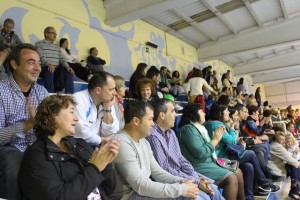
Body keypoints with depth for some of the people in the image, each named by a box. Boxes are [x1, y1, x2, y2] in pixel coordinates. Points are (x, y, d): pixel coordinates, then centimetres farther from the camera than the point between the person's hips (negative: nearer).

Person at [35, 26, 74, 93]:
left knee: (69, 72, -20)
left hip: (56, 69, 6)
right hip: (44, 68, -5)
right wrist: (49, 64, -34)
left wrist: (67, 66, -11)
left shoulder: (57, 47, 24)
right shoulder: (39, 44, 4)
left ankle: (69, 94, -21)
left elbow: (62, 58, 11)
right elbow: (42, 57, -13)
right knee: (49, 71, -38)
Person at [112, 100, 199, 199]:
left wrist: (181, 182, -8)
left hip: (144, 189, 8)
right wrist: (182, 189, -23)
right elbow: (141, 186, -26)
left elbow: (156, 171, 8)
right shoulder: (122, 144, -24)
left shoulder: (144, 141, 7)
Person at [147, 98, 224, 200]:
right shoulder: (153, 136, -22)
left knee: (212, 189, 1)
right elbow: (165, 171, -22)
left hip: (179, 175, 8)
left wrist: (196, 176, -4)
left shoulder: (170, 132, 7)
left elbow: (180, 159, 11)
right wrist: (196, 182, -19)